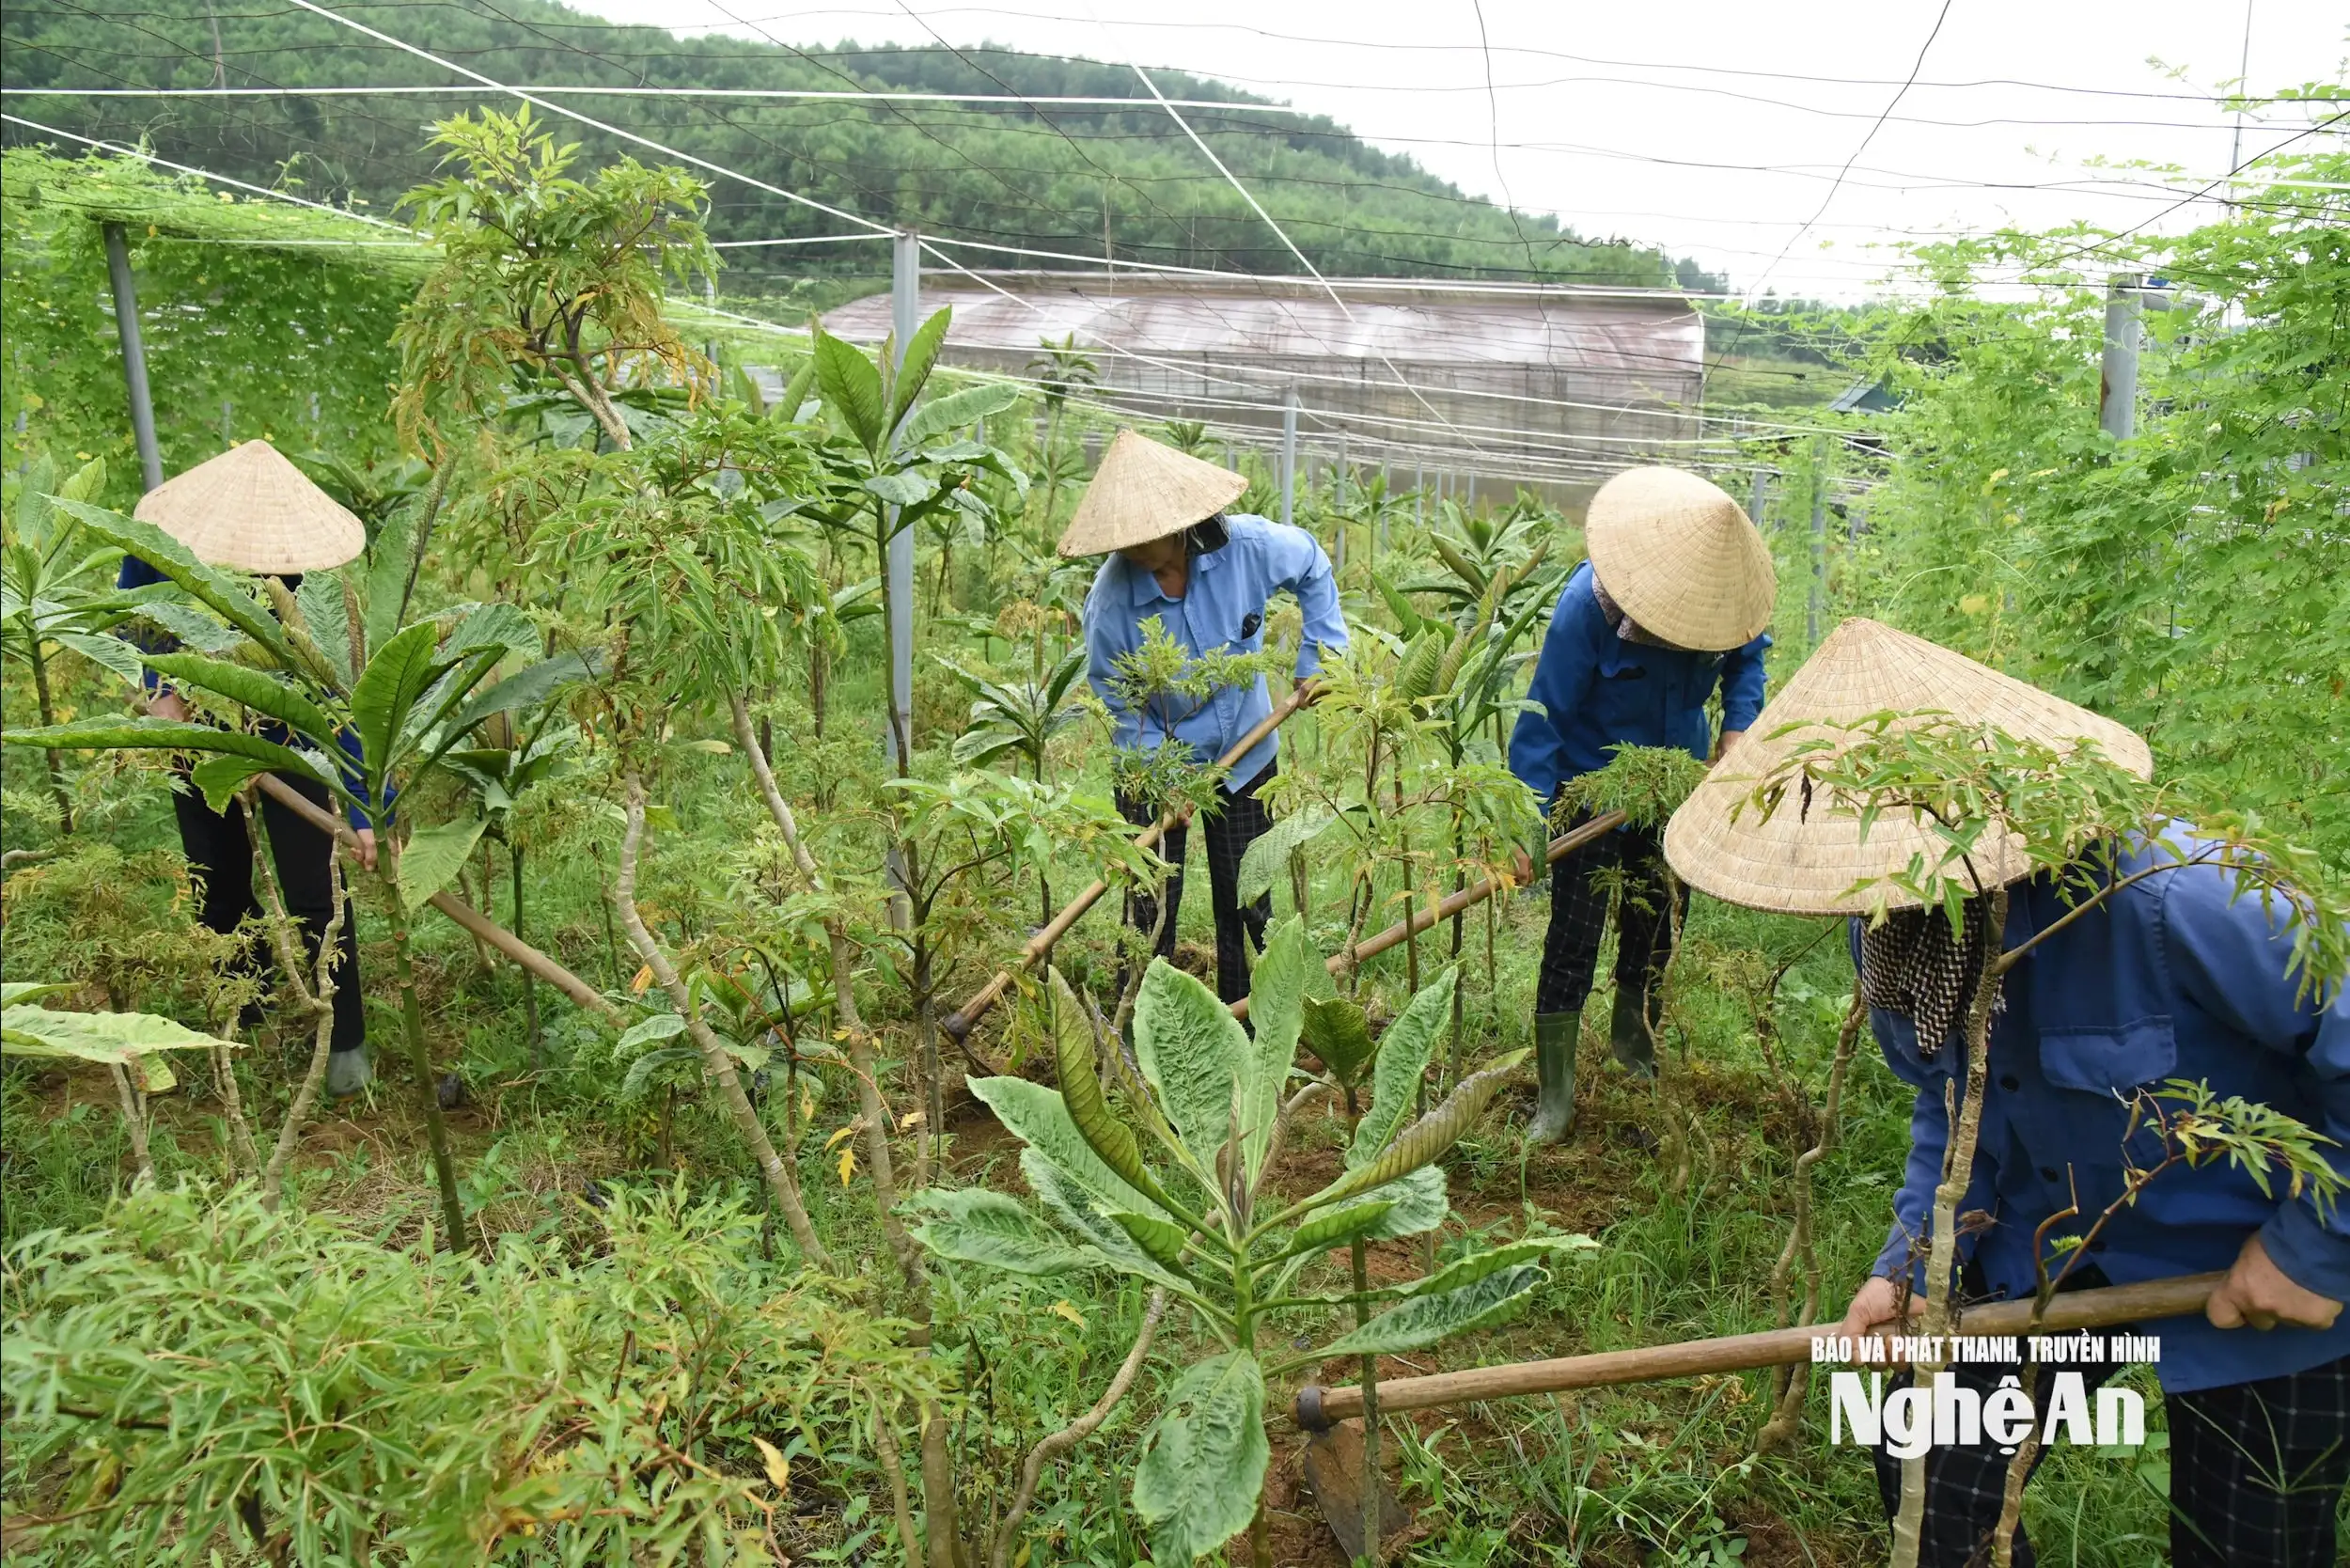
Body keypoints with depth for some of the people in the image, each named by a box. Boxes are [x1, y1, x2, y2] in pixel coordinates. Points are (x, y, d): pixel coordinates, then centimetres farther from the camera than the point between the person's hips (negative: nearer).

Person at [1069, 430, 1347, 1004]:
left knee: (1249, 902, 10)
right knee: (1151, 907, 1)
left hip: (1244, 753, 2)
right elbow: (1118, 696, -13)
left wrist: (1318, 653, -2)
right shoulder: (1113, 596, -25)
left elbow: (1313, 568, 2)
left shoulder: (1247, 544, -21)